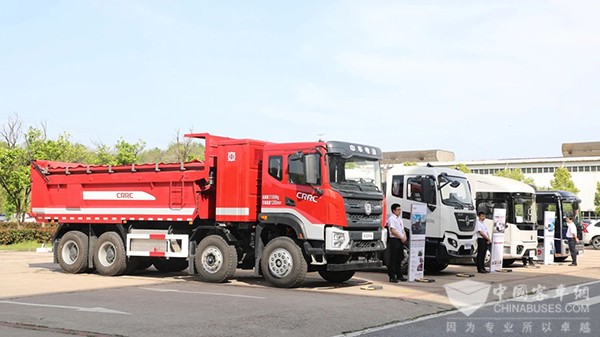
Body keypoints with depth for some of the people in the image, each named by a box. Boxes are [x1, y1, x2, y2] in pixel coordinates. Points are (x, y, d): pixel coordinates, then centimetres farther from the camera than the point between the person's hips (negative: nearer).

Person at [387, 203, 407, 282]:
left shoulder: (400, 219, 19)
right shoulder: (391, 219, -9)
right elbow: (393, 230, -17)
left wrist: (404, 236, 3)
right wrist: (401, 237, -15)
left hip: (401, 240, 9)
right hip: (394, 240, -9)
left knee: (399, 259, 13)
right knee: (393, 259, -7)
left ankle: (399, 275, 20)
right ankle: (392, 277, -5)